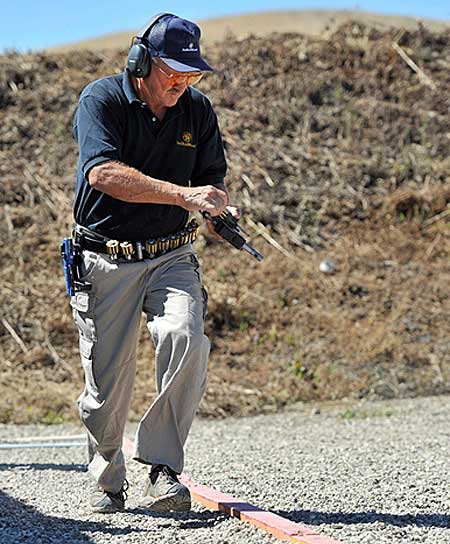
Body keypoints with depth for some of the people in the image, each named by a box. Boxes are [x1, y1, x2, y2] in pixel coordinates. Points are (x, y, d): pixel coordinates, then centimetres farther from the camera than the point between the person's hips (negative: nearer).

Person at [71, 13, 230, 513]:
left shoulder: (197, 109, 4)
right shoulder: (101, 100, -9)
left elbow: (213, 176, 12)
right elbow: (103, 173, -25)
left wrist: (217, 206, -13)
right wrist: (184, 194, -34)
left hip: (171, 256, 3)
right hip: (106, 260, -2)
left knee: (186, 340, -24)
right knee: (107, 381, -1)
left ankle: (162, 471, -16)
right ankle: (106, 481, 24)